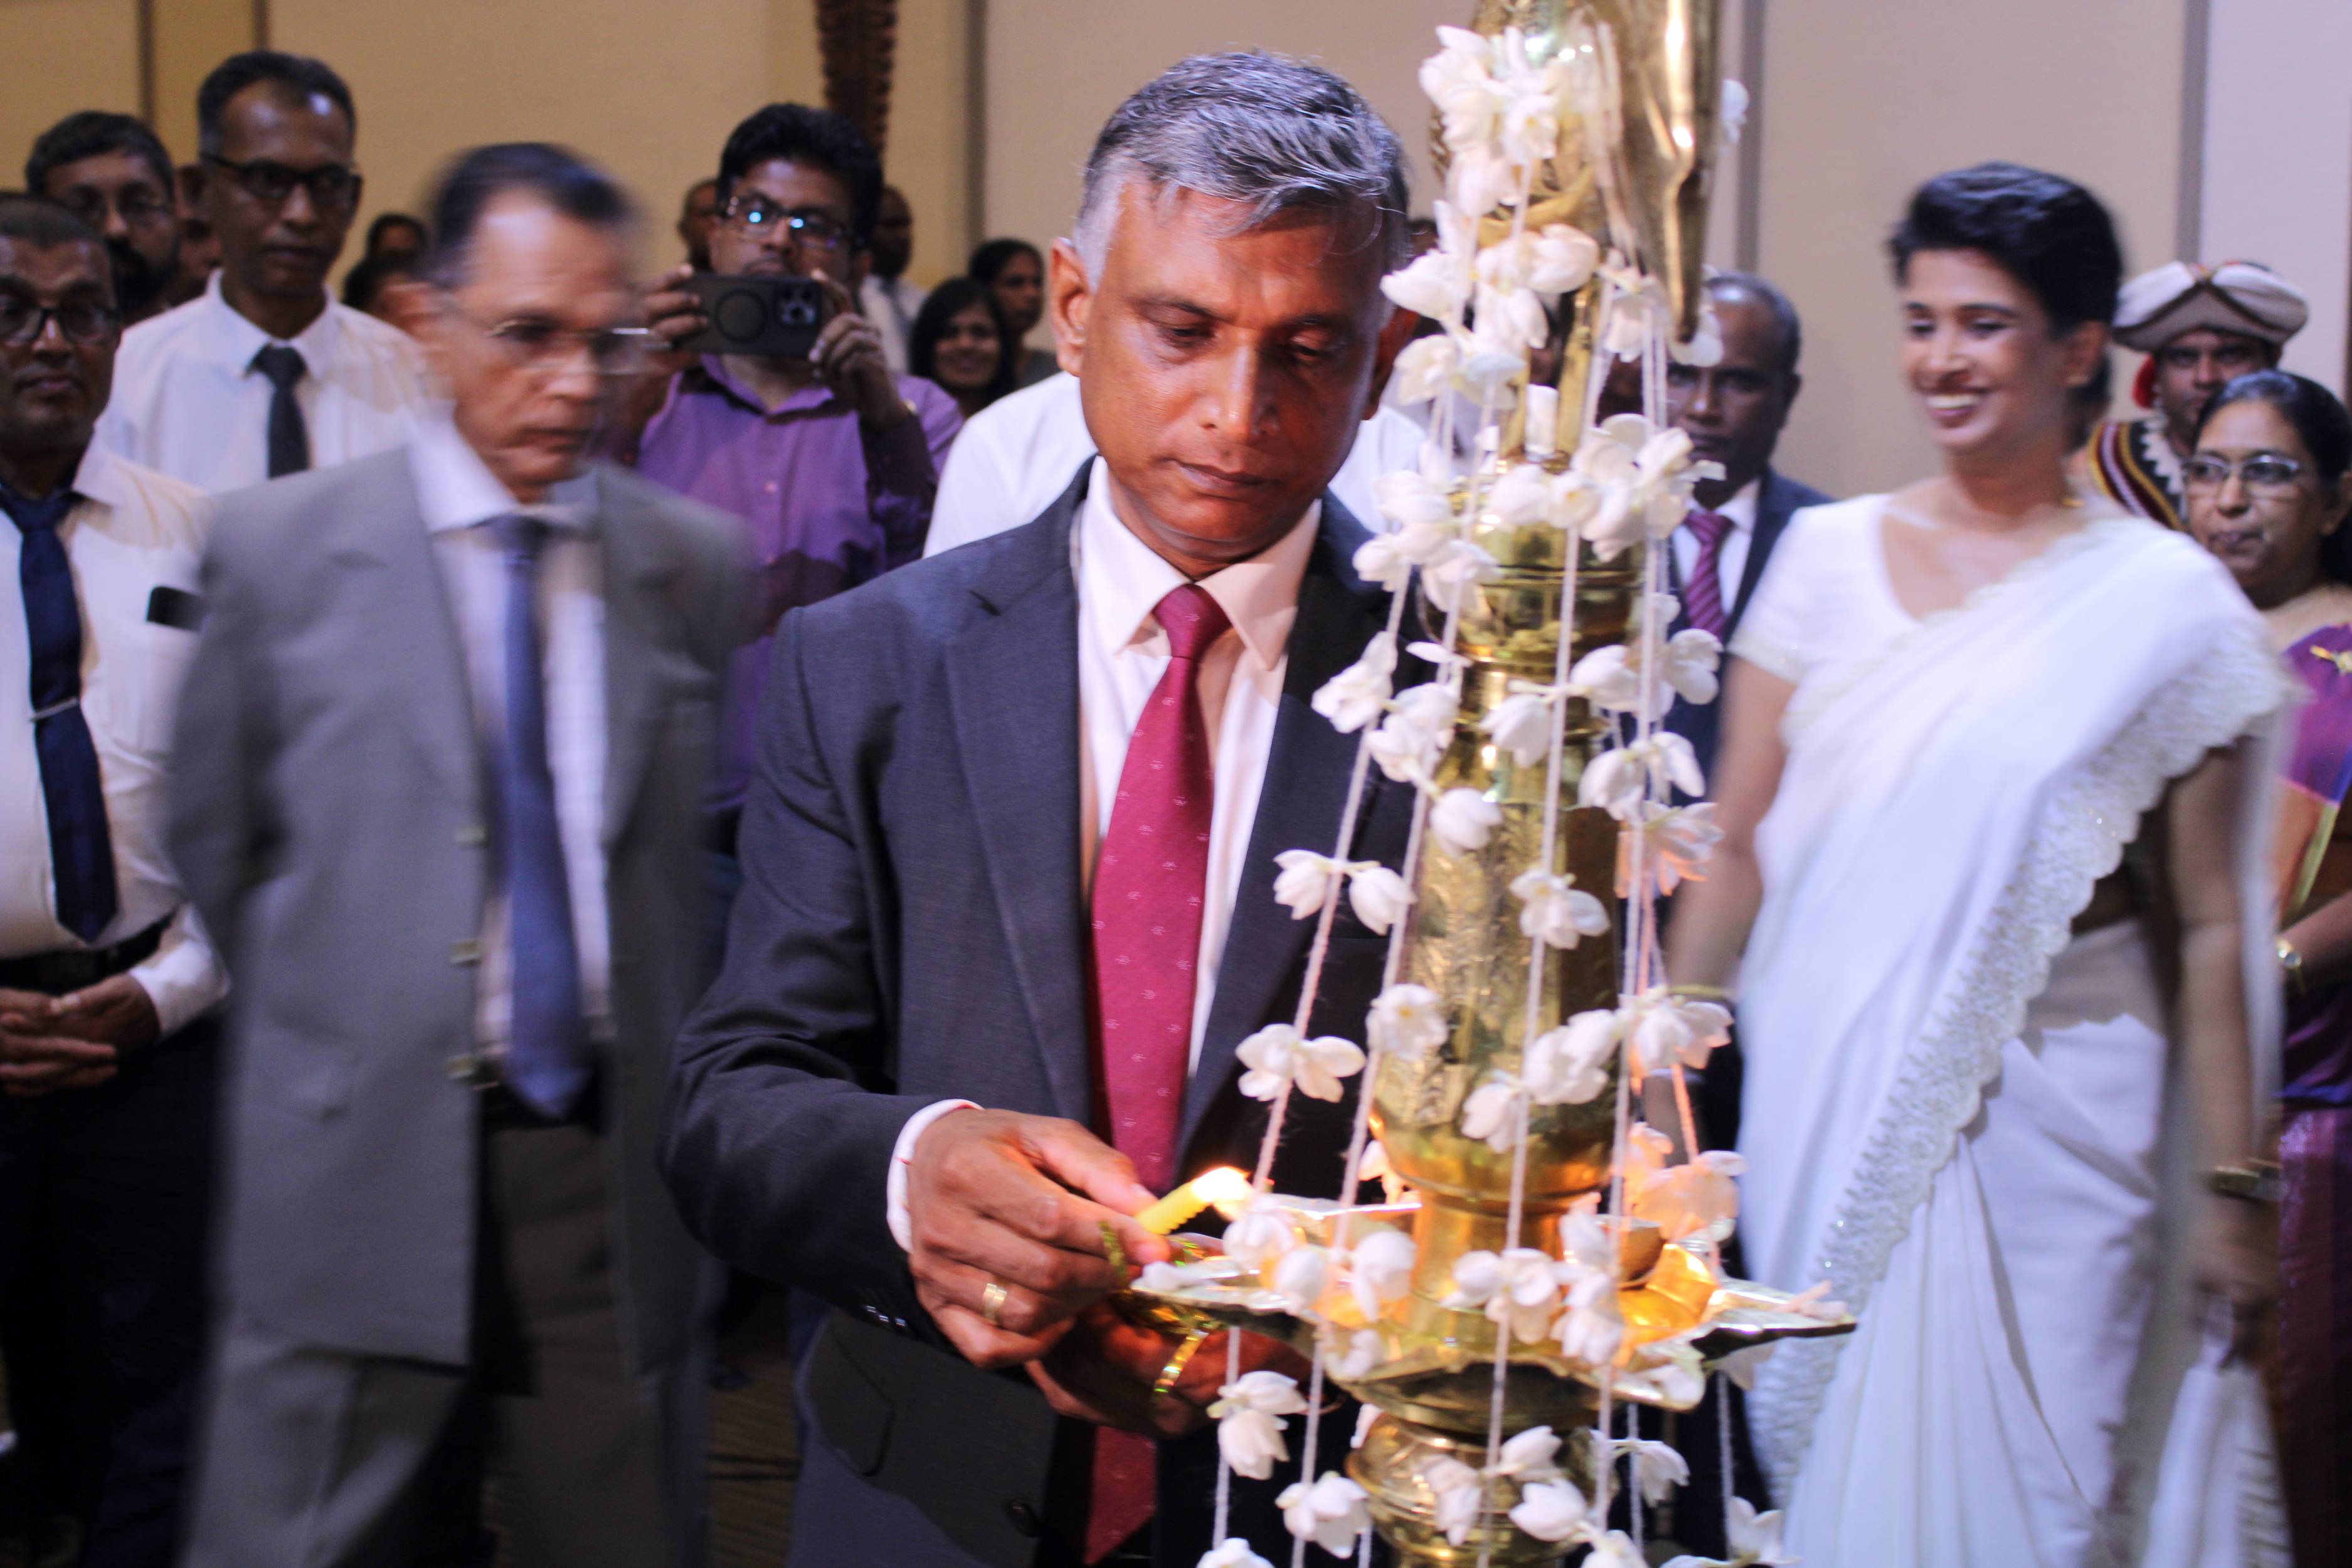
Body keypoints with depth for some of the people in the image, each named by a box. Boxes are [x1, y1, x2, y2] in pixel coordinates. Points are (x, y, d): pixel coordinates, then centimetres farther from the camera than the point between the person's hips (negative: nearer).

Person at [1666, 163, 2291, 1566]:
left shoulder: (2167, 600, -2)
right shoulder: (1829, 556, 4)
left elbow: (2210, 925, -1)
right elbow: (1738, 848, 6)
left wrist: (2233, 1189, -1)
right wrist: (1662, 1074, 2)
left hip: (2052, 1116, -2)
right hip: (1831, 1101, 2)